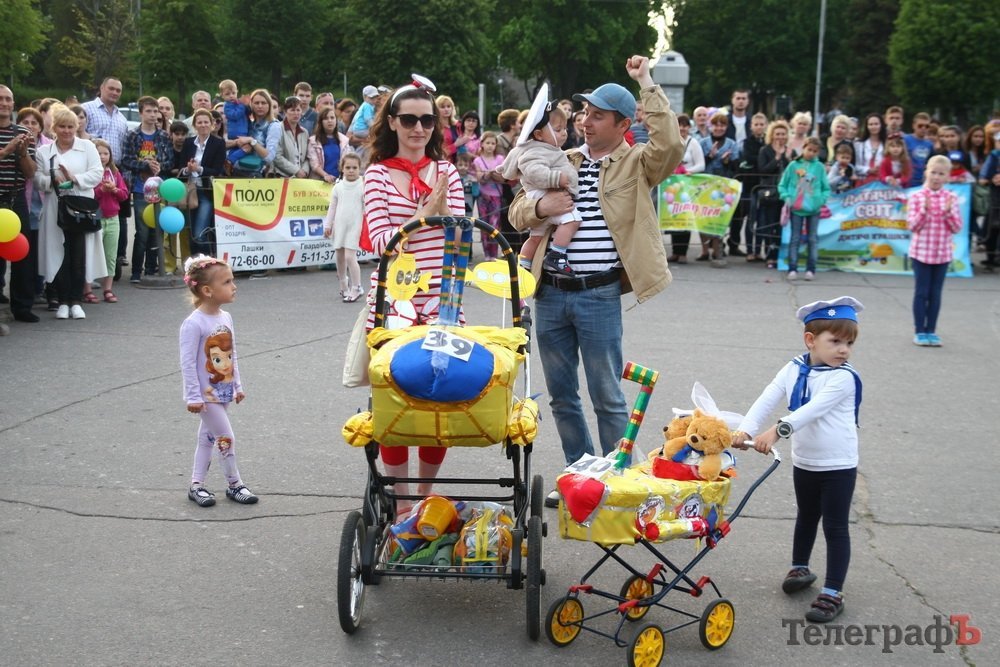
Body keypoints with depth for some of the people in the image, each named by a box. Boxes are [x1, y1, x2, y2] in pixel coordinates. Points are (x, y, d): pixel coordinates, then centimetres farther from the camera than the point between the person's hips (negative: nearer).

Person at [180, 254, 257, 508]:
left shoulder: (226, 317, 4)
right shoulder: (194, 323, -21)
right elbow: (187, 362, -19)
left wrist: (237, 386, 16)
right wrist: (193, 397, -19)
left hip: (223, 391, 8)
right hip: (206, 394, -8)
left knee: (208, 437, 15)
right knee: (226, 438, -3)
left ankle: (196, 485, 25)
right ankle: (235, 485, 11)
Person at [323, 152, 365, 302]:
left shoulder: (362, 187, -5)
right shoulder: (338, 187, 5)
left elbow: (367, 208, -3)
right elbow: (332, 208, 11)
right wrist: (327, 225, 9)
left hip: (355, 226, -5)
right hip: (339, 226, 5)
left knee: (349, 257, -14)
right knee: (340, 257, 12)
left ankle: (356, 288, -5)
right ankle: (344, 287, 27)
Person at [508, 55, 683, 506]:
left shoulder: (637, 164, -1)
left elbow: (670, 145, -23)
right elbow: (517, 212, 14)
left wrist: (647, 86, -17)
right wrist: (540, 207, -9)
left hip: (599, 296, -5)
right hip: (550, 294, 5)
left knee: (607, 396, 2)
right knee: (561, 394, 13)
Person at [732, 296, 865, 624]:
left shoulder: (843, 377, -19)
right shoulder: (795, 369, -3)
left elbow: (813, 409, -33)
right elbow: (767, 400, -13)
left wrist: (778, 430, -46)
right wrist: (746, 428, -30)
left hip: (838, 466, -6)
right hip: (804, 462, 6)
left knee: (835, 527, -1)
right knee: (806, 517, 24)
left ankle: (832, 593, 5)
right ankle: (800, 569, 44)